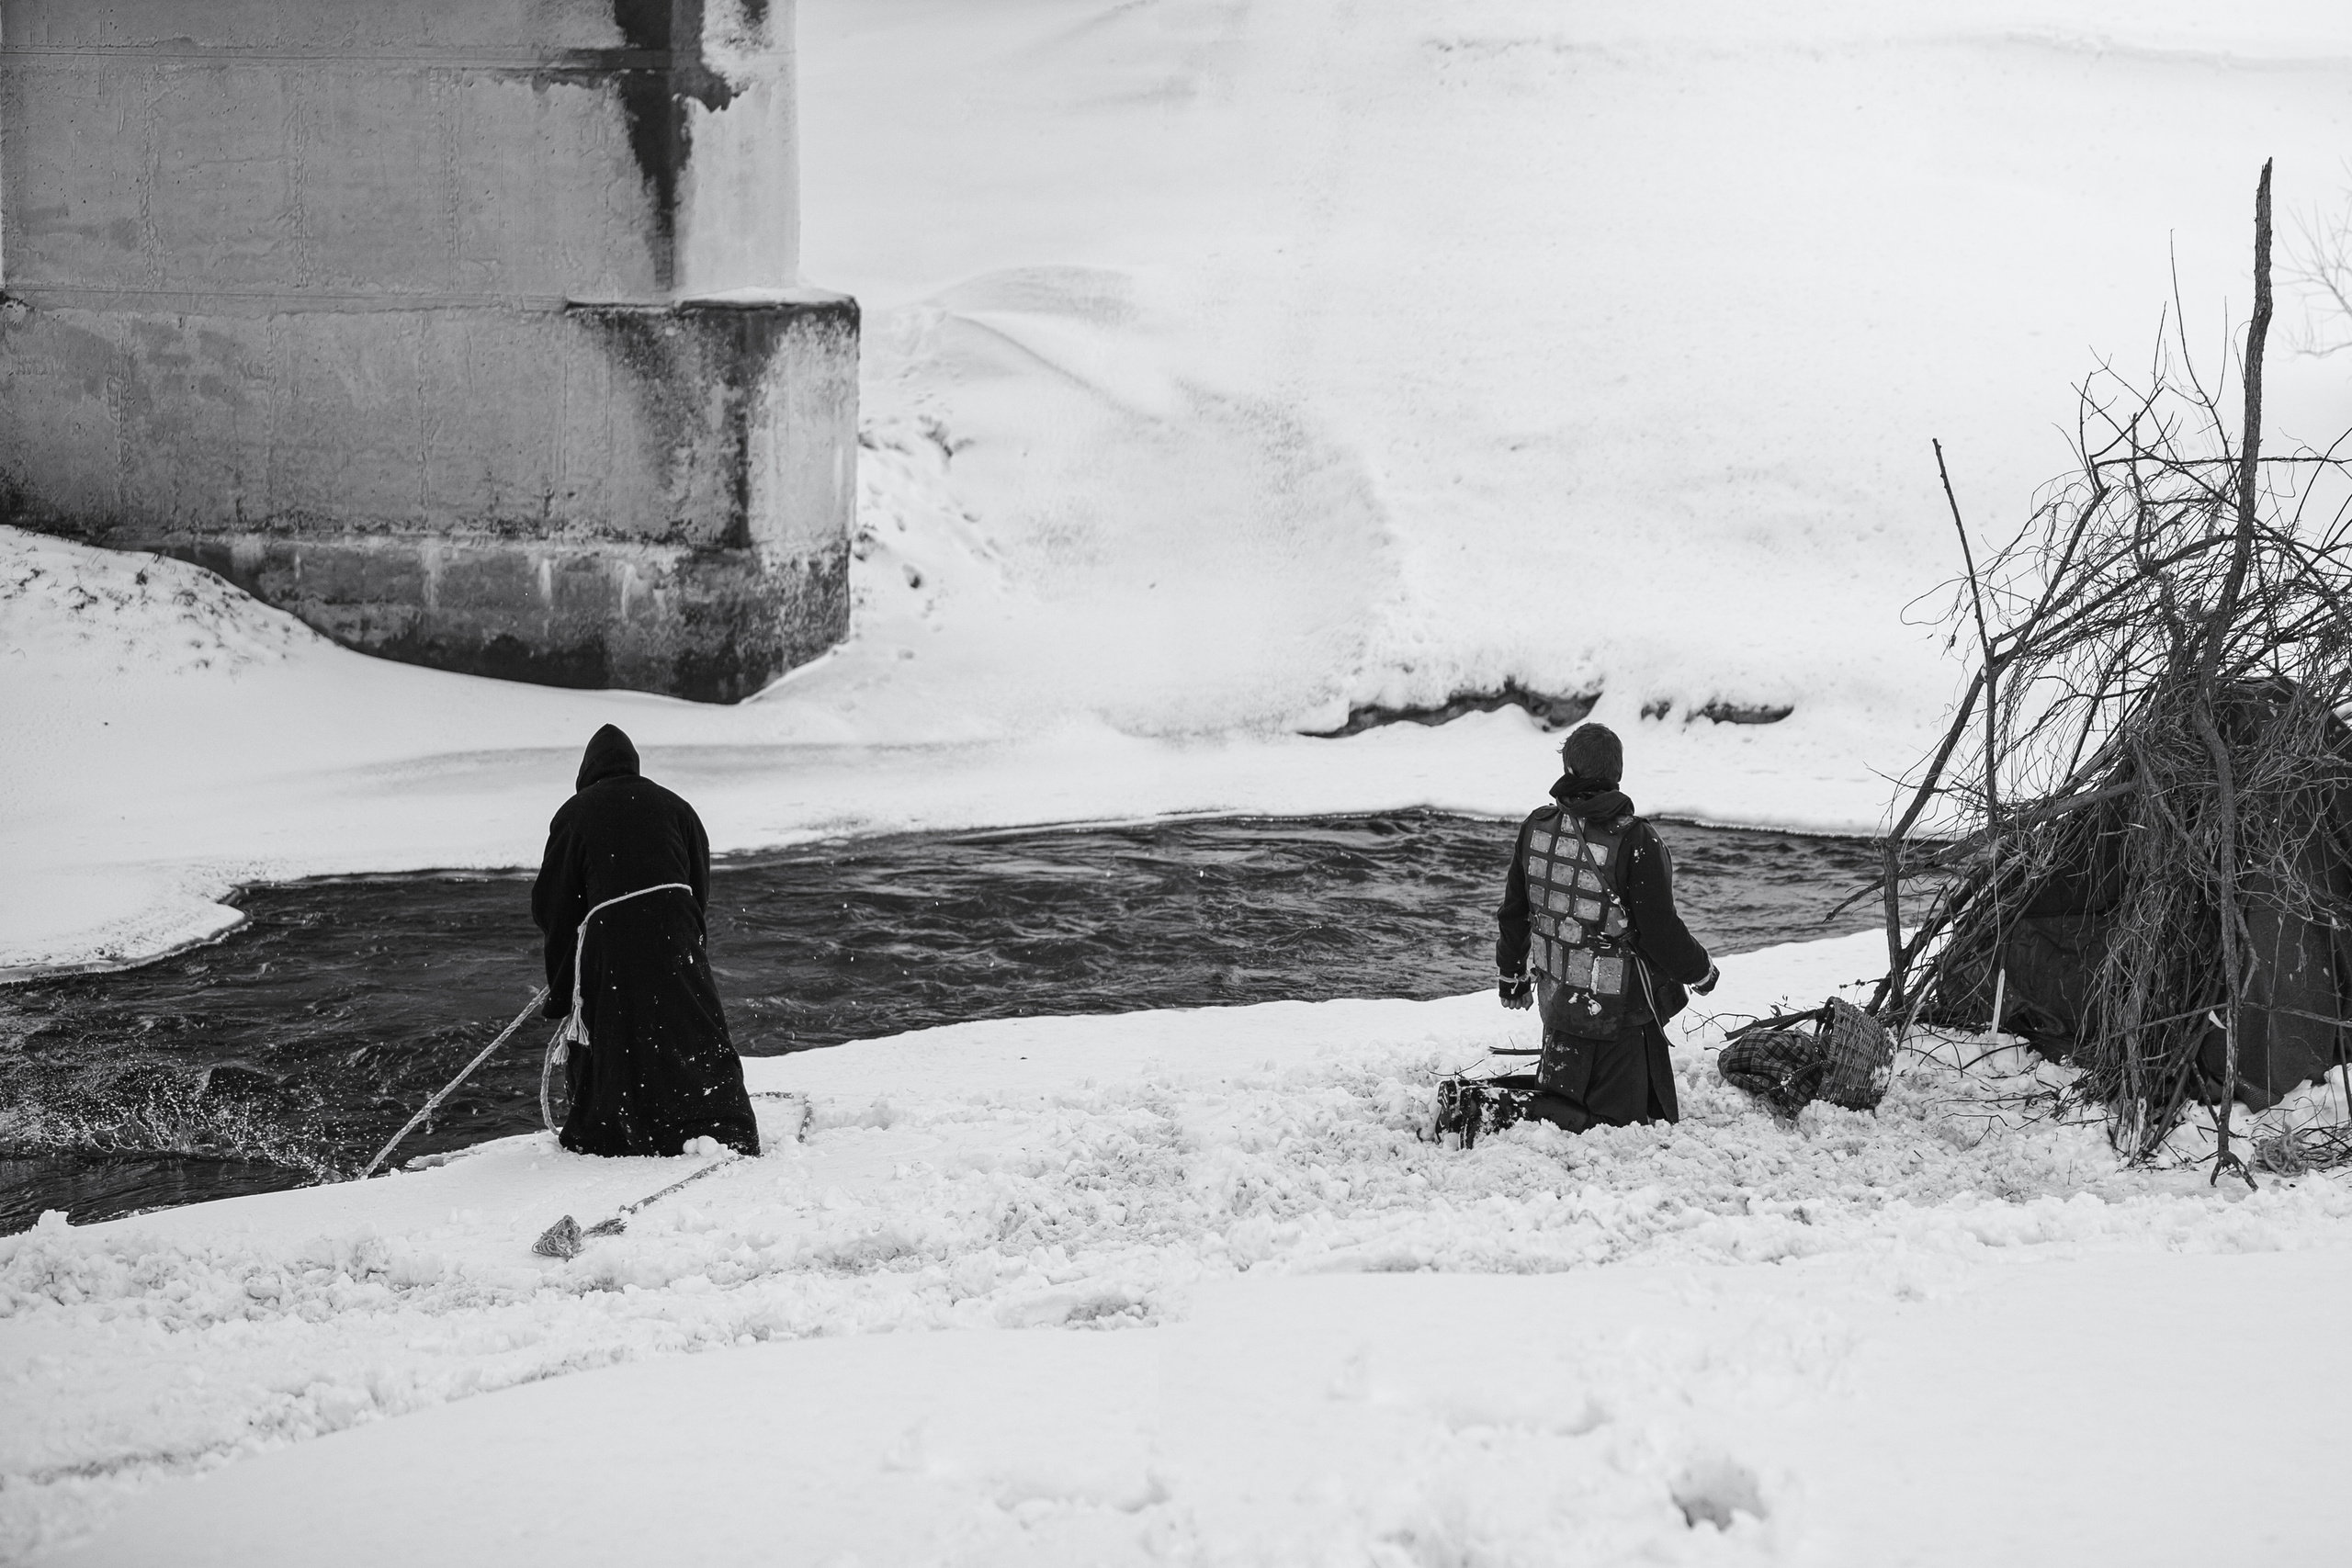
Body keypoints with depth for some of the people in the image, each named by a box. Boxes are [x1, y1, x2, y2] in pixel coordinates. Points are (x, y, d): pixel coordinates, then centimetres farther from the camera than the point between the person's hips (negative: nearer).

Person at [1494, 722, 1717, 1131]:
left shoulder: (1536, 829, -2)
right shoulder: (1635, 841, -20)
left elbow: (1513, 914, 9)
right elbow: (1662, 932, -16)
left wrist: (1512, 974, 25)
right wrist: (1702, 971, 4)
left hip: (1556, 1000, 6)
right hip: (1621, 1009, -6)